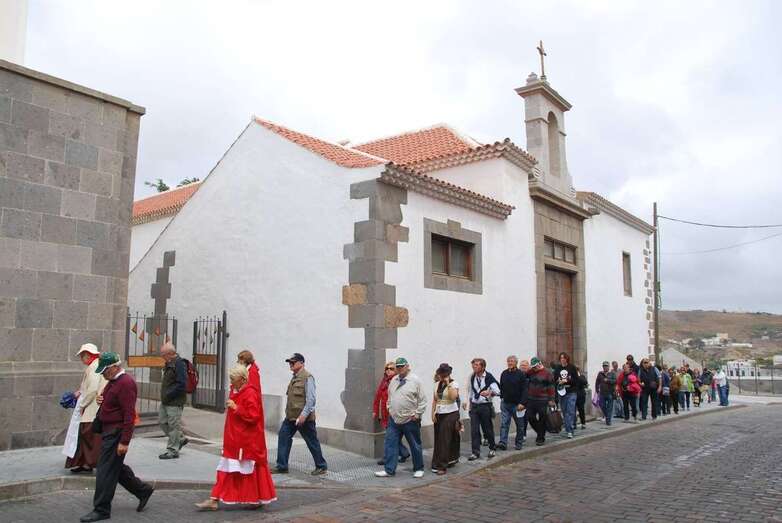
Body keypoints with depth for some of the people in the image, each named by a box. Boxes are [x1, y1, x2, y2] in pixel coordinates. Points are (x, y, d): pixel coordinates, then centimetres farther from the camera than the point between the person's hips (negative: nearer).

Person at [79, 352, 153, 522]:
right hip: (108, 431, 10)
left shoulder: (125, 383, -20)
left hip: (116, 433, -10)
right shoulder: (113, 381, 12)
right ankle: (143, 490, 28)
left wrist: (124, 441, -24)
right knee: (116, 467, 17)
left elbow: (129, 414, -23)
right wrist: (100, 400, 3)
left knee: (105, 471, -3)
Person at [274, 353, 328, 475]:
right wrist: (288, 412, 15)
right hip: (291, 416, 8)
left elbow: (311, 399, -20)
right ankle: (282, 466, 12)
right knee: (283, 437, 4)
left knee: (312, 442, 4)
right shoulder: (294, 377, 12)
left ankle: (321, 467, 18)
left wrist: (304, 415, -24)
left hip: (304, 418, -8)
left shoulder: (308, 377, -15)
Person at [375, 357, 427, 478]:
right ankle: (389, 470, 12)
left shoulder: (415, 380, -8)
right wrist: (390, 410, 11)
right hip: (394, 419, 5)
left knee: (415, 446, 8)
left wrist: (417, 414, -11)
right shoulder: (394, 380, 9)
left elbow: (423, 400, -8)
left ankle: (418, 469, 23)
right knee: (390, 444, 4)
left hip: (410, 420, -5)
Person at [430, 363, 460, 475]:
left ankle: (441, 466, -5)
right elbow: (434, 400, 13)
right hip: (439, 414, 6)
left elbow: (453, 397, -23)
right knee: (438, 440, 5)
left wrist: (448, 384, -21)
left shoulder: (453, 384, -6)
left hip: (451, 414, -6)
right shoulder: (437, 384, 10)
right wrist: (433, 413, 6)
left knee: (445, 440, -8)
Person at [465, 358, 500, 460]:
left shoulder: (489, 377, -11)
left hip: (485, 406, -4)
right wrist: (468, 402, 13)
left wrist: (489, 393, -38)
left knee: (488, 429, 7)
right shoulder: (472, 377, 6)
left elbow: (497, 391, -19)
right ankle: (475, 452, 7)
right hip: (474, 406, 4)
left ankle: (492, 448, 29)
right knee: (474, 430, 0)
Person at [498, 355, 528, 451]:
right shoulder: (504, 374, 8)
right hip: (505, 403, 4)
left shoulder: (521, 374, -8)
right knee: (504, 424, -5)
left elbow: (524, 390, -12)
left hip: (517, 404, -4)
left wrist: (522, 403, -18)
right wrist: (502, 397, 15)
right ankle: (503, 443, -8)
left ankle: (518, 444, 20)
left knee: (519, 425, 8)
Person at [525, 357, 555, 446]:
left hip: (542, 400, -5)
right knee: (530, 418, 7)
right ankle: (540, 433, 28)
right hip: (531, 399, 5)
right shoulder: (531, 372, 9)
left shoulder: (547, 373, -5)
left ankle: (541, 438, 16)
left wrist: (551, 400, -8)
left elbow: (551, 387, -6)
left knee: (542, 420, 3)